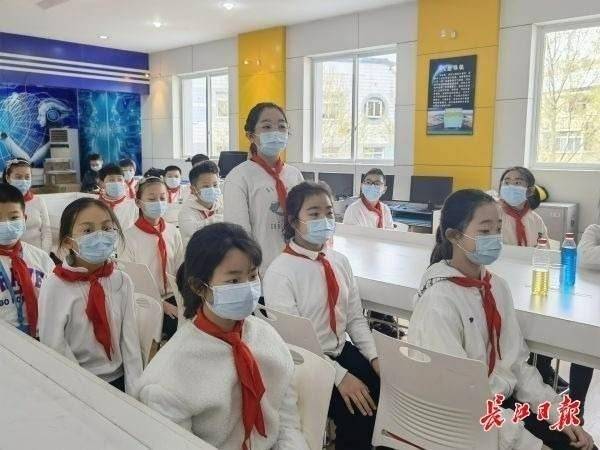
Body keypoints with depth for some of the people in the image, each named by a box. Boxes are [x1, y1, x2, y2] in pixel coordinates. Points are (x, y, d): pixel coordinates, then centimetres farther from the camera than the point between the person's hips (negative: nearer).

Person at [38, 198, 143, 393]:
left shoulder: (122, 281, -4)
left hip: (119, 379, 2)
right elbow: (54, 347, -11)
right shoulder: (55, 285, -13)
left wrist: (134, 392, -9)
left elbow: (130, 341, -4)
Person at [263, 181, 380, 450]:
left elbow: (355, 317, 7)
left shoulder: (340, 261, 3)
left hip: (343, 351, 6)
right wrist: (339, 375, -21)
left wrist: (374, 356, -7)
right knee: (358, 415, -20)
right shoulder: (280, 272, -16)